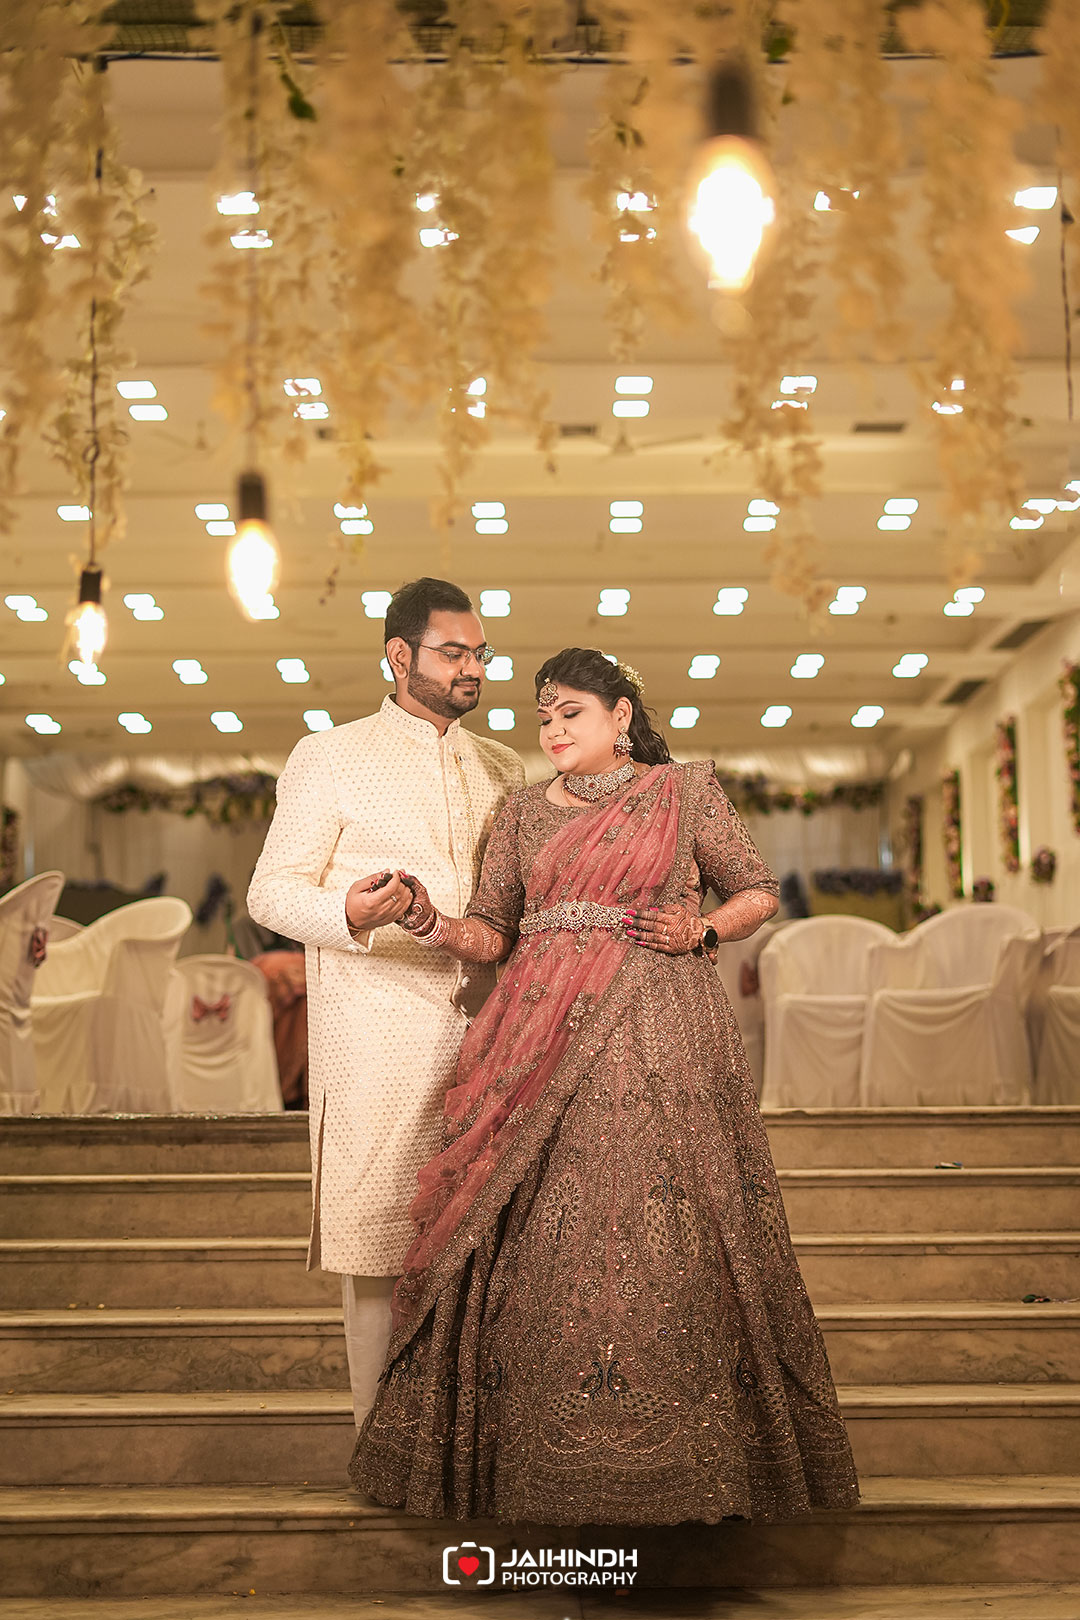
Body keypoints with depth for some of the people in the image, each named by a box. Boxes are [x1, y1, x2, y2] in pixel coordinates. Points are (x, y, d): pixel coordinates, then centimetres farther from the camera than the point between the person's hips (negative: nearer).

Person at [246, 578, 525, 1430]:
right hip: (378, 1041, -4)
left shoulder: (503, 768, 17)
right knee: (380, 1235, -2)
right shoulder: (329, 758, 4)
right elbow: (272, 890, -1)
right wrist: (351, 913, -21)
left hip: (484, 1031, 4)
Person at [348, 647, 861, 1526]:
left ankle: (676, 1459, 7)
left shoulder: (684, 791, 8)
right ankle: (539, 1464, 7)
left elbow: (759, 893, 13)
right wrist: (430, 921, -8)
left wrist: (701, 931, -5)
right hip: (544, 1042, 3)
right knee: (541, 1244, -2)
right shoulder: (523, 811, 15)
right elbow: (493, 932, 11)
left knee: (664, 1241, -5)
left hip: (660, 1040, -2)